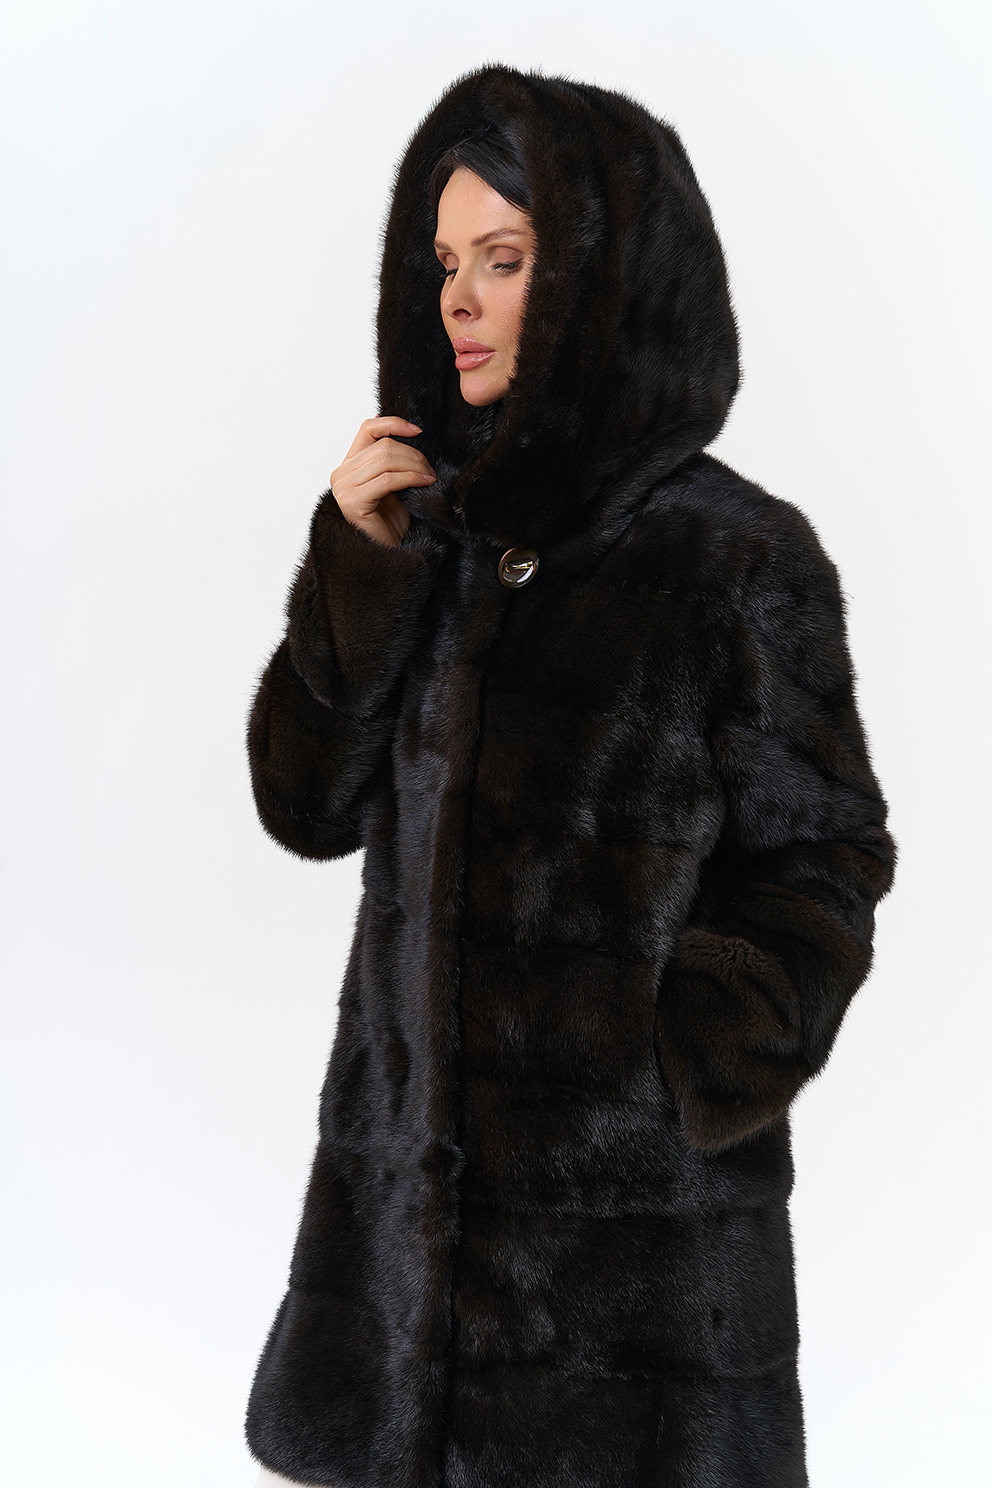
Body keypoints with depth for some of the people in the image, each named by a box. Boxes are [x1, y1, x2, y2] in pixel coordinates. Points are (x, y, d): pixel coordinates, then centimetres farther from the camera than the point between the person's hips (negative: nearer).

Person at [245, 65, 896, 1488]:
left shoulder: (737, 556, -8)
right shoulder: (440, 527, 5)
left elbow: (821, 862, -4)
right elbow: (308, 805, 2)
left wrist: (689, 1064, -17)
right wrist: (361, 567, -10)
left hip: (633, 1184, -4)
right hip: (406, 1148, 5)